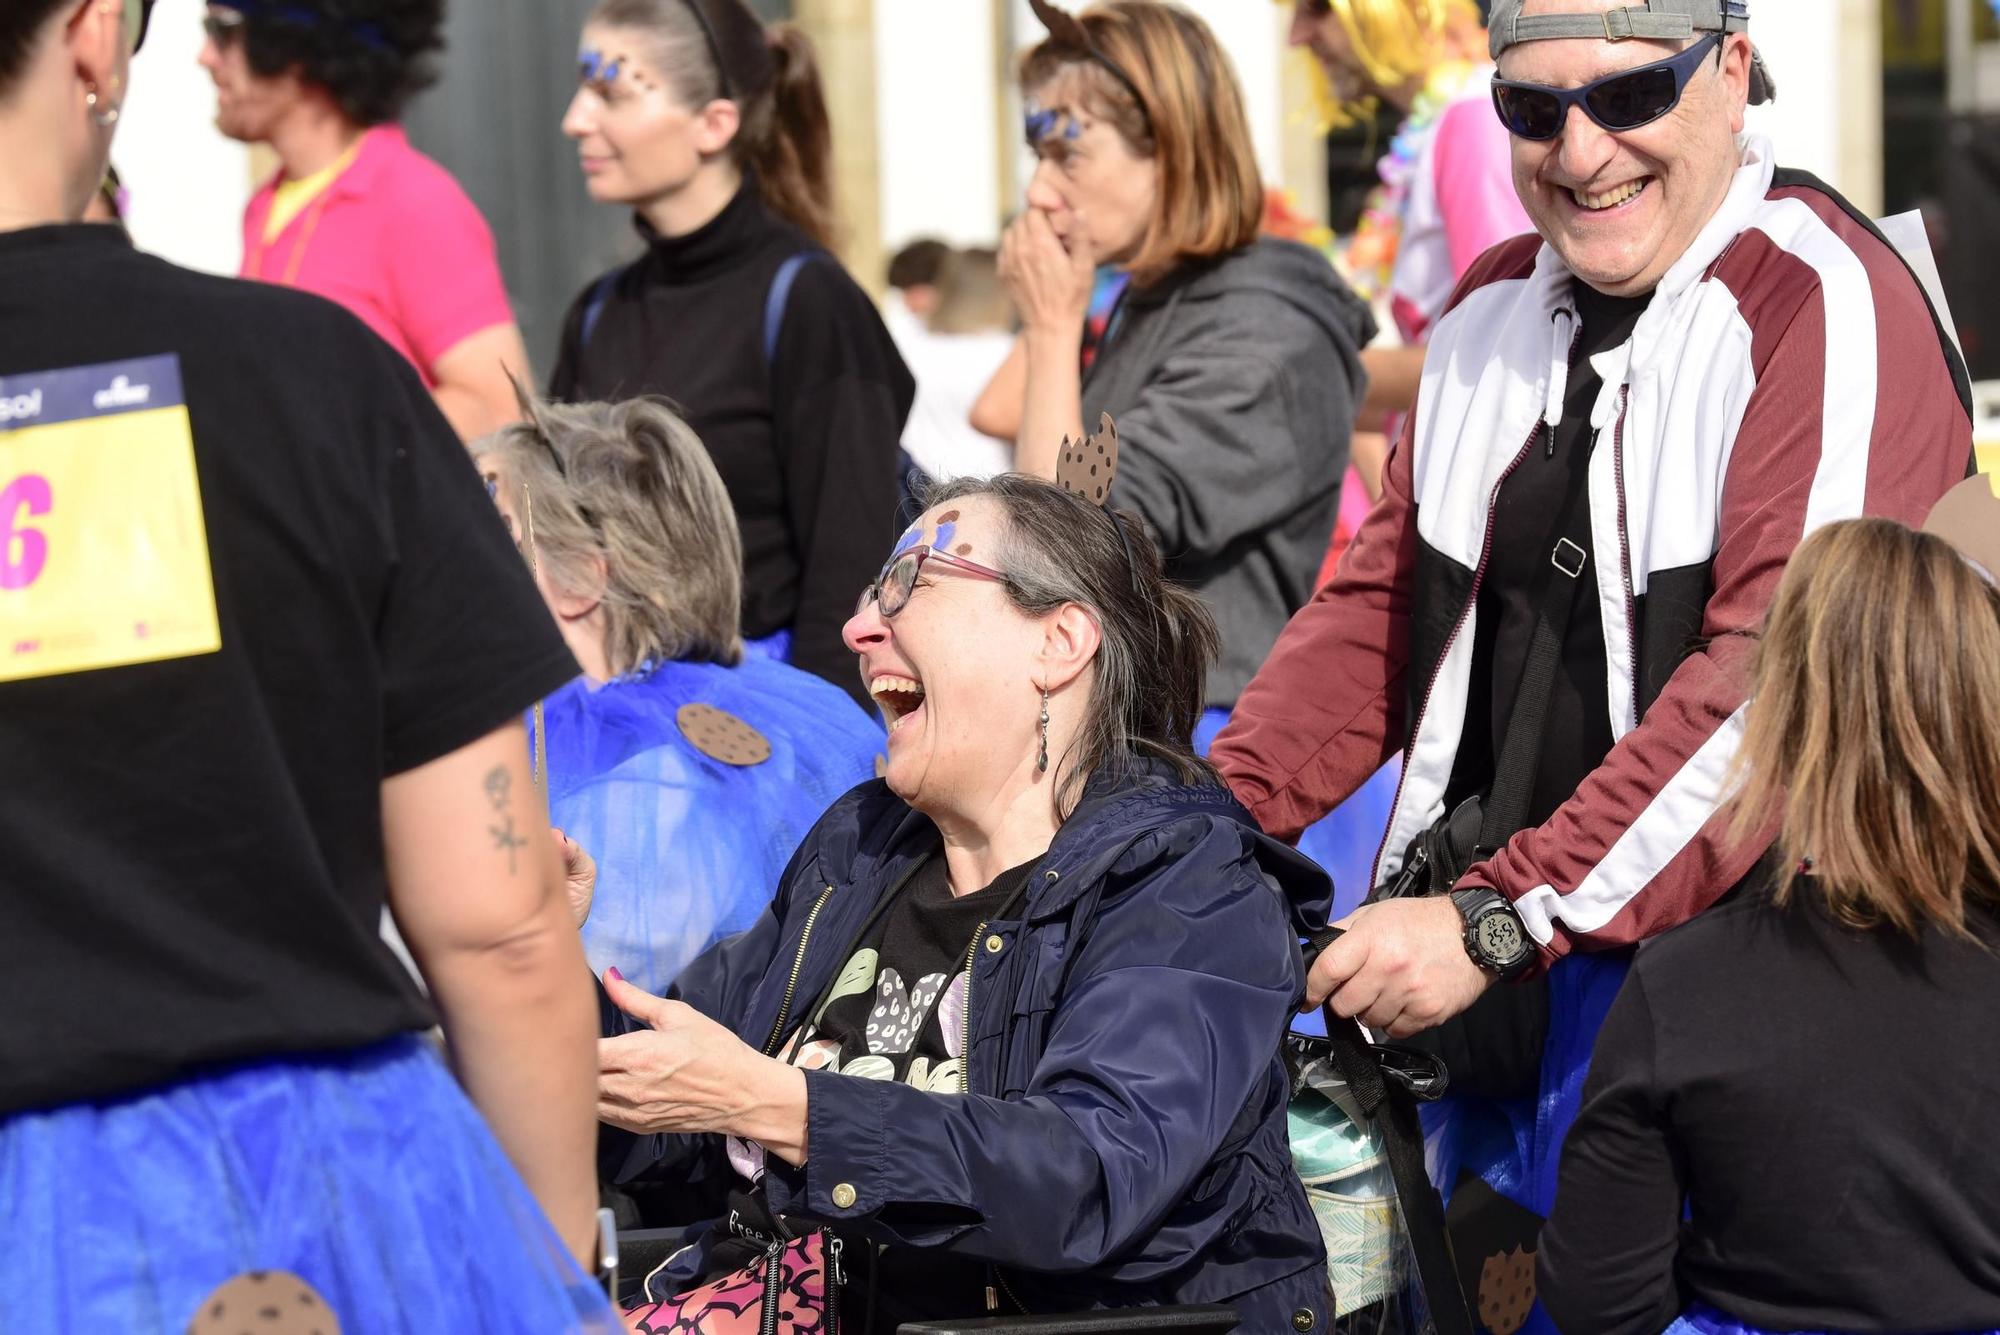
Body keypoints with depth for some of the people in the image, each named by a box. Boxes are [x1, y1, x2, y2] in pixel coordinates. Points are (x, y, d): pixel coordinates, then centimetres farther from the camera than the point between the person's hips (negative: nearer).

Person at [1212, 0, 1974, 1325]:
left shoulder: (1831, 306, -13)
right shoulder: (1496, 307, 12)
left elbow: (1781, 679, -23)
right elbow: (1387, 601, 18)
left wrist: (1501, 919, -26)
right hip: (1481, 962, 7)